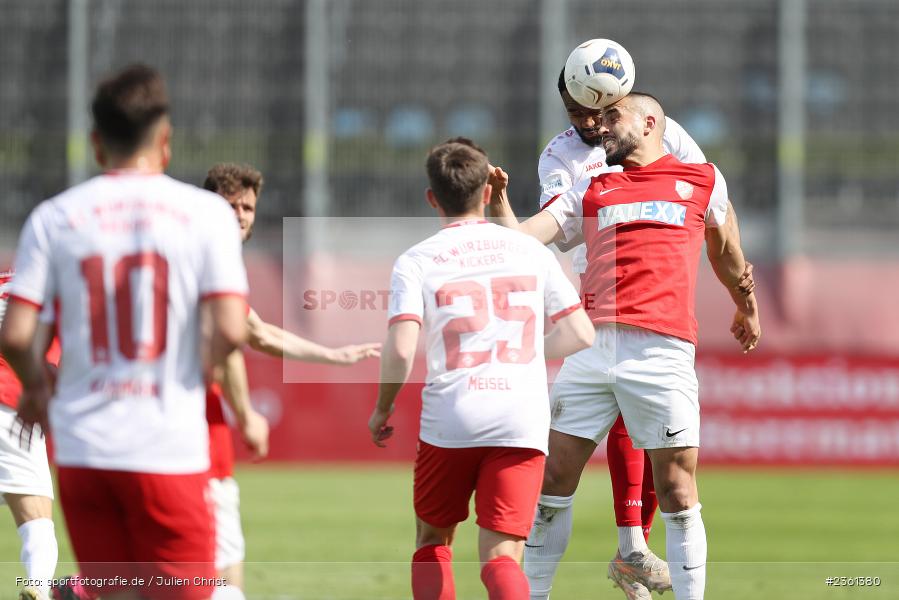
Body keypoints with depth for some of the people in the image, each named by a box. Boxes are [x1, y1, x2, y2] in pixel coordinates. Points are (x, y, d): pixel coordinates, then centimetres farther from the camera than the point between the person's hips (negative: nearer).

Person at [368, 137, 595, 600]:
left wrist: (382, 411, 5)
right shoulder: (530, 250, 8)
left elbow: (401, 349, -12)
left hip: (449, 421, -1)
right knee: (500, 556, -3)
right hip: (523, 422, 1)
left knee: (432, 540, 21)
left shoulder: (415, 262, -1)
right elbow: (580, 334, 9)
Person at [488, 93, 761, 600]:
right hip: (592, 345, 3)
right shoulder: (590, 193, 19)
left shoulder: (703, 181, 14)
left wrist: (747, 307, 41)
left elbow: (724, 248, 30)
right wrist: (499, 200, -7)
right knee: (554, 479, 2)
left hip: (662, 349, -3)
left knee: (677, 493, -4)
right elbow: (522, 240, 10)